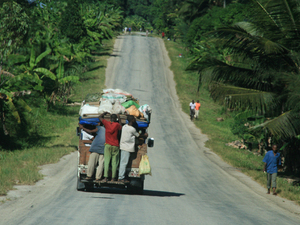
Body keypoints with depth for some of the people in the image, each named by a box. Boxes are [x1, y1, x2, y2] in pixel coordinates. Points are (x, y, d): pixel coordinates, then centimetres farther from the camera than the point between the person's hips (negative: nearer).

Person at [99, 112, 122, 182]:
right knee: (114, 162, 4)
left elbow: (100, 117, 13)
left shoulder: (107, 123, -2)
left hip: (108, 145, 1)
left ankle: (105, 177, -13)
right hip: (115, 146, -1)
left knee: (106, 161, -3)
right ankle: (113, 178, 4)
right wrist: (119, 119, 22)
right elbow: (120, 127, 16)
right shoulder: (117, 125, -7)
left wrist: (105, 113, 29)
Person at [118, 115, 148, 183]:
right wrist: (144, 135, 20)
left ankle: (120, 177, 14)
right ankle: (121, 177, -8)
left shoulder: (124, 126, 10)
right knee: (124, 162, -8)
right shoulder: (132, 129, -16)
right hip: (127, 148, -9)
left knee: (122, 162, 11)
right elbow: (138, 135, 1)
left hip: (123, 146, 9)